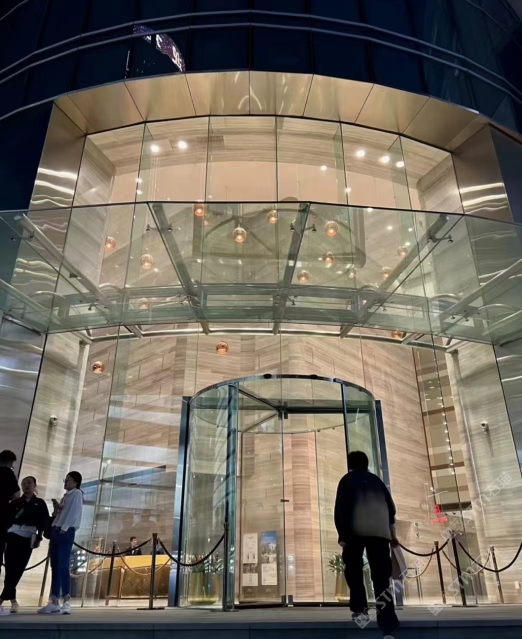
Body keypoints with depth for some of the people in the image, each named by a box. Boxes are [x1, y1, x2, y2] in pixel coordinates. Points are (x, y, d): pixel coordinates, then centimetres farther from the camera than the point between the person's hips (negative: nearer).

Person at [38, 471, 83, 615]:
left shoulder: (77, 493, -1)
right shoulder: (65, 496, 23)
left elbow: (74, 513, -11)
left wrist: (64, 529, -18)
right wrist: (56, 509, 3)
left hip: (66, 532, -9)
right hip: (56, 531, 9)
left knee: (63, 566, -15)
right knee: (55, 567, 5)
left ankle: (66, 602, -16)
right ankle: (54, 602, 7)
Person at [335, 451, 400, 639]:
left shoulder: (347, 480, 12)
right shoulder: (376, 480, 22)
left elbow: (340, 508, 1)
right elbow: (391, 507, 19)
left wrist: (342, 534, 1)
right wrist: (392, 533, 28)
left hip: (355, 531, -2)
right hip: (379, 532, 3)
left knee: (353, 570, 16)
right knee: (381, 577, 0)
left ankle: (359, 609, 4)